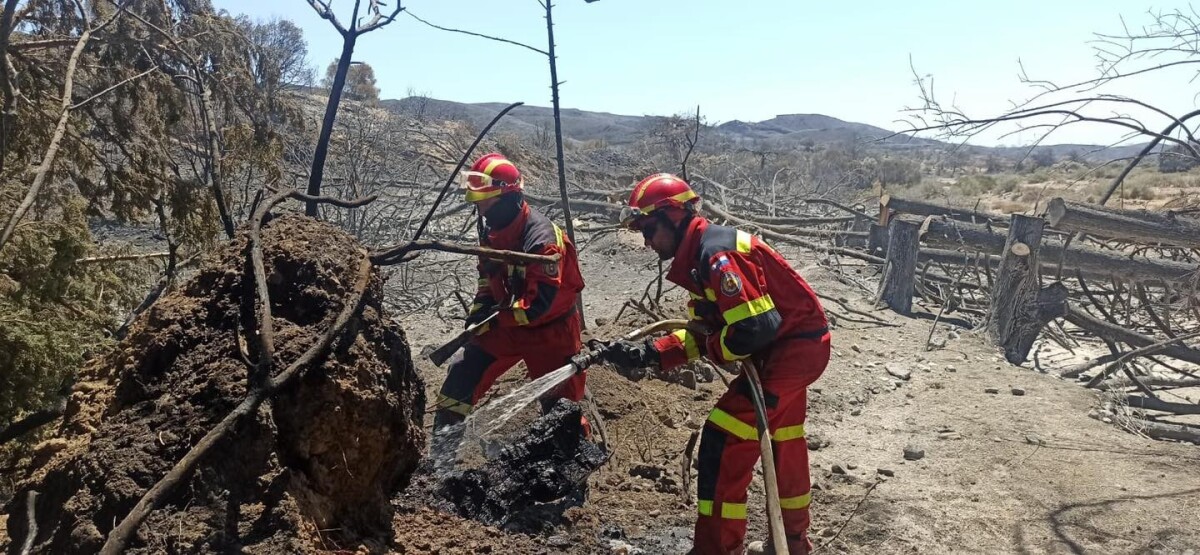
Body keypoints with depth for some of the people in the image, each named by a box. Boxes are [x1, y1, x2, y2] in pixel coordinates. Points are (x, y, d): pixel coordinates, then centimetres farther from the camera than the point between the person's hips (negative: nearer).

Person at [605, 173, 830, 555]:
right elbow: (704, 331, 9)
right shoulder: (701, 256, 9)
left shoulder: (717, 254, -23)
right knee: (784, 444, 23)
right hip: (798, 348, 11)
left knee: (723, 442, -9)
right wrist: (649, 353, -2)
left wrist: (710, 349, -12)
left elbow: (754, 329, -30)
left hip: (793, 348, -11)